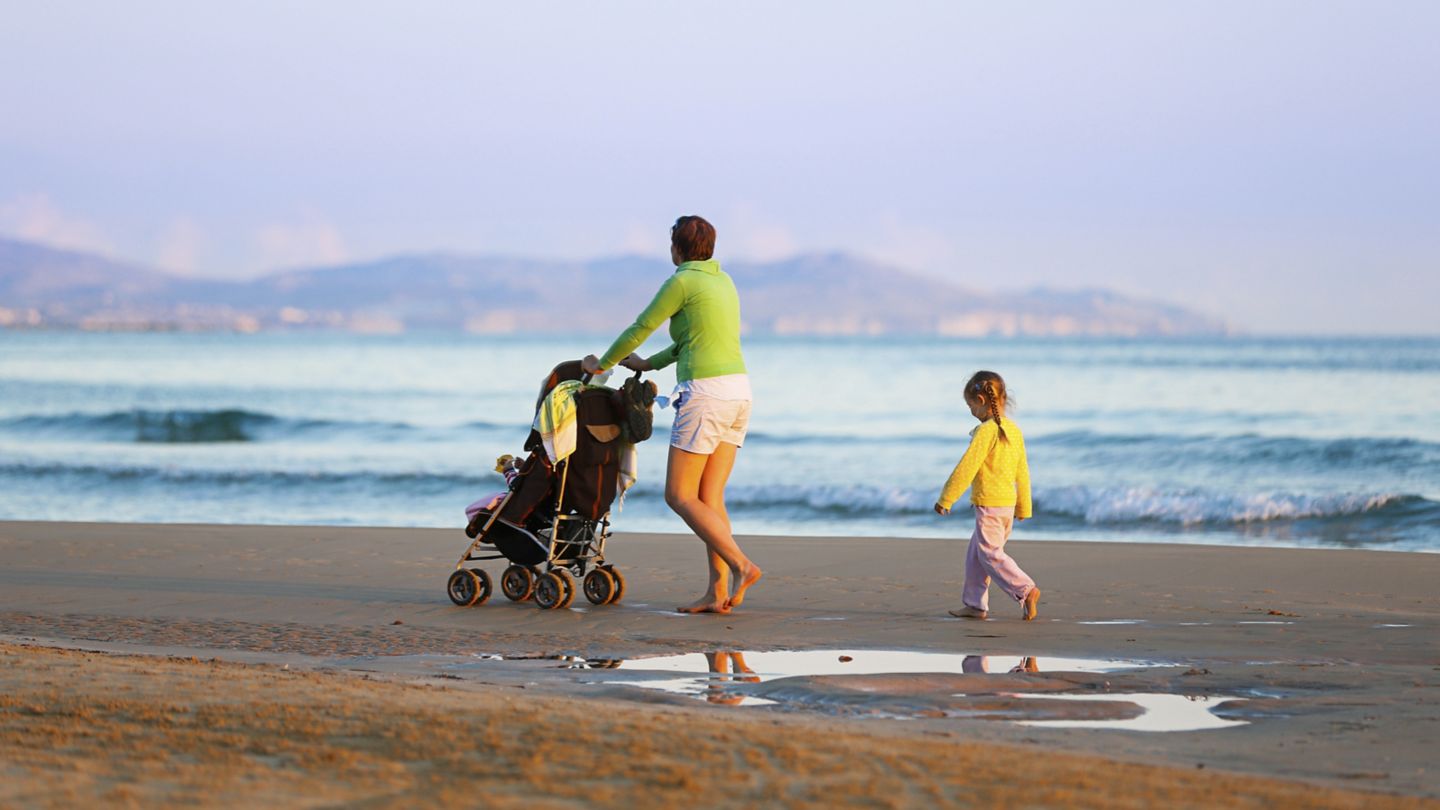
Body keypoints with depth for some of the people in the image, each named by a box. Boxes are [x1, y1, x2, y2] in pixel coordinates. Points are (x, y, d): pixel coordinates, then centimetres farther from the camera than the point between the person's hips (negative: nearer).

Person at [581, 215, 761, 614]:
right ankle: (718, 591, -1)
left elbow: (639, 330, 0)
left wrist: (602, 364, 17)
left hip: (705, 393, -8)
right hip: (738, 390, 8)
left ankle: (741, 565, -18)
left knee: (680, 496, -3)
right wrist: (649, 363, 38)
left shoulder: (681, 283, -7)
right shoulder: (723, 282, 17)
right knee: (709, 498, 7)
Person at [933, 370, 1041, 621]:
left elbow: (965, 469, -17)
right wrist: (1024, 507, 23)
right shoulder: (1014, 430, 9)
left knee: (991, 553, -5)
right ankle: (975, 605, 19)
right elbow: (1022, 472, 15)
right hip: (1008, 503, 9)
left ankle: (1026, 590, -15)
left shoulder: (985, 431, -17)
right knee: (975, 553, 16)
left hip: (989, 504, -9)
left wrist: (945, 499, -10)